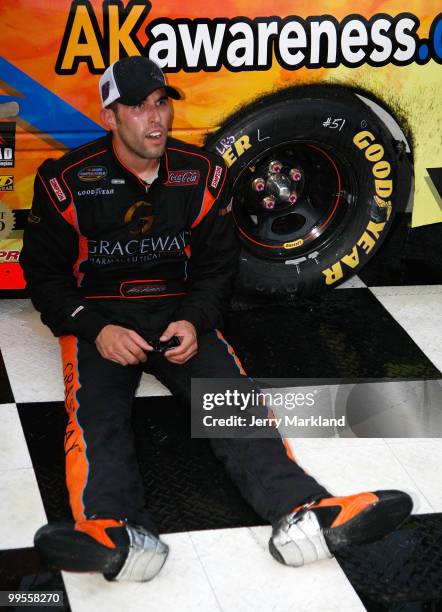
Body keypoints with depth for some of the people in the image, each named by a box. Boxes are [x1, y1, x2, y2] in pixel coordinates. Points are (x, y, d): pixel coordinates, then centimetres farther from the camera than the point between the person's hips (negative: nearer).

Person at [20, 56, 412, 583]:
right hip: (97, 317, -2)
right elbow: (43, 272, 0)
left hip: (180, 313, 2)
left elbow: (218, 264, 9)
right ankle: (113, 534, -53)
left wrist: (194, 322, -10)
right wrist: (96, 330, -15)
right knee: (95, 408, -30)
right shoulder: (67, 181, -5)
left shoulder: (203, 174, 3)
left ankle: (300, 512, -42)